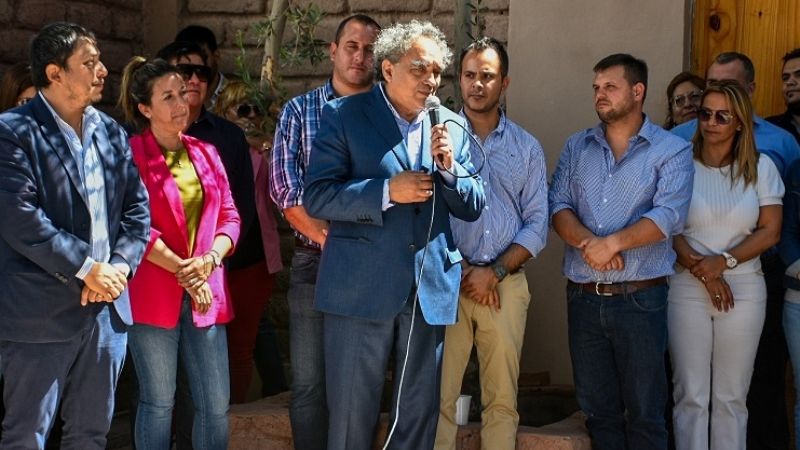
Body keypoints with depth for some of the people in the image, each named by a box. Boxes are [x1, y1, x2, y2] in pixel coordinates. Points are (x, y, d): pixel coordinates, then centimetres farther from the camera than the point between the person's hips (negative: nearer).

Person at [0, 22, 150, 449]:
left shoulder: (111, 132, 12)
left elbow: (137, 208, 10)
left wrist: (118, 267, -6)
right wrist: (86, 268, -17)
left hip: (107, 305, 6)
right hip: (42, 312, -6)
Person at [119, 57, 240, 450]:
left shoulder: (205, 153, 12)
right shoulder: (130, 156, -5)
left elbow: (229, 217, 10)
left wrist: (210, 259, -8)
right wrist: (181, 269, -14)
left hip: (206, 292, 5)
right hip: (154, 294, -5)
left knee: (216, 405, 4)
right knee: (158, 402, 4)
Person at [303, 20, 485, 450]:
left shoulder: (451, 125, 10)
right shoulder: (344, 115, -2)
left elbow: (472, 208, 9)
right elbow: (316, 196, -9)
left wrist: (449, 166, -10)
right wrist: (387, 191, -19)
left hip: (430, 290, 4)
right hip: (361, 289, -4)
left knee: (419, 415, 12)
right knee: (351, 415, 5)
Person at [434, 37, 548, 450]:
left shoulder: (526, 148, 11)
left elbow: (537, 225, 6)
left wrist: (495, 272, -6)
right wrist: (460, 274, -7)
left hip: (505, 284, 2)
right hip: (447, 280, -2)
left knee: (502, 398, 4)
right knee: (438, 395, -6)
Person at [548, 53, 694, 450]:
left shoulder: (672, 151, -3)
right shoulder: (576, 147, 10)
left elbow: (668, 216, -15)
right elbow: (558, 206, 1)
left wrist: (612, 243, -21)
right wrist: (587, 244, -18)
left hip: (639, 298, -4)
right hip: (583, 297, 4)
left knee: (645, 412, 3)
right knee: (598, 409, 12)